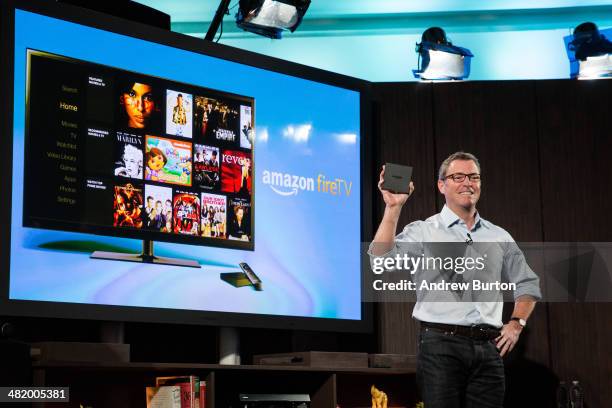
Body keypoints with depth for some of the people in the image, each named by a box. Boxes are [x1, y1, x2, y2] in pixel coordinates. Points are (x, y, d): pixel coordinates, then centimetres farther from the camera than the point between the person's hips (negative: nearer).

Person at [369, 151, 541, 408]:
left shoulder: (499, 237, 16)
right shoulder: (423, 231, 3)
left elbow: (527, 284, 25)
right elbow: (382, 259, -13)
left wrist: (516, 324, 12)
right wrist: (393, 208, -18)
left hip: (488, 348, 4)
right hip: (441, 345, -4)